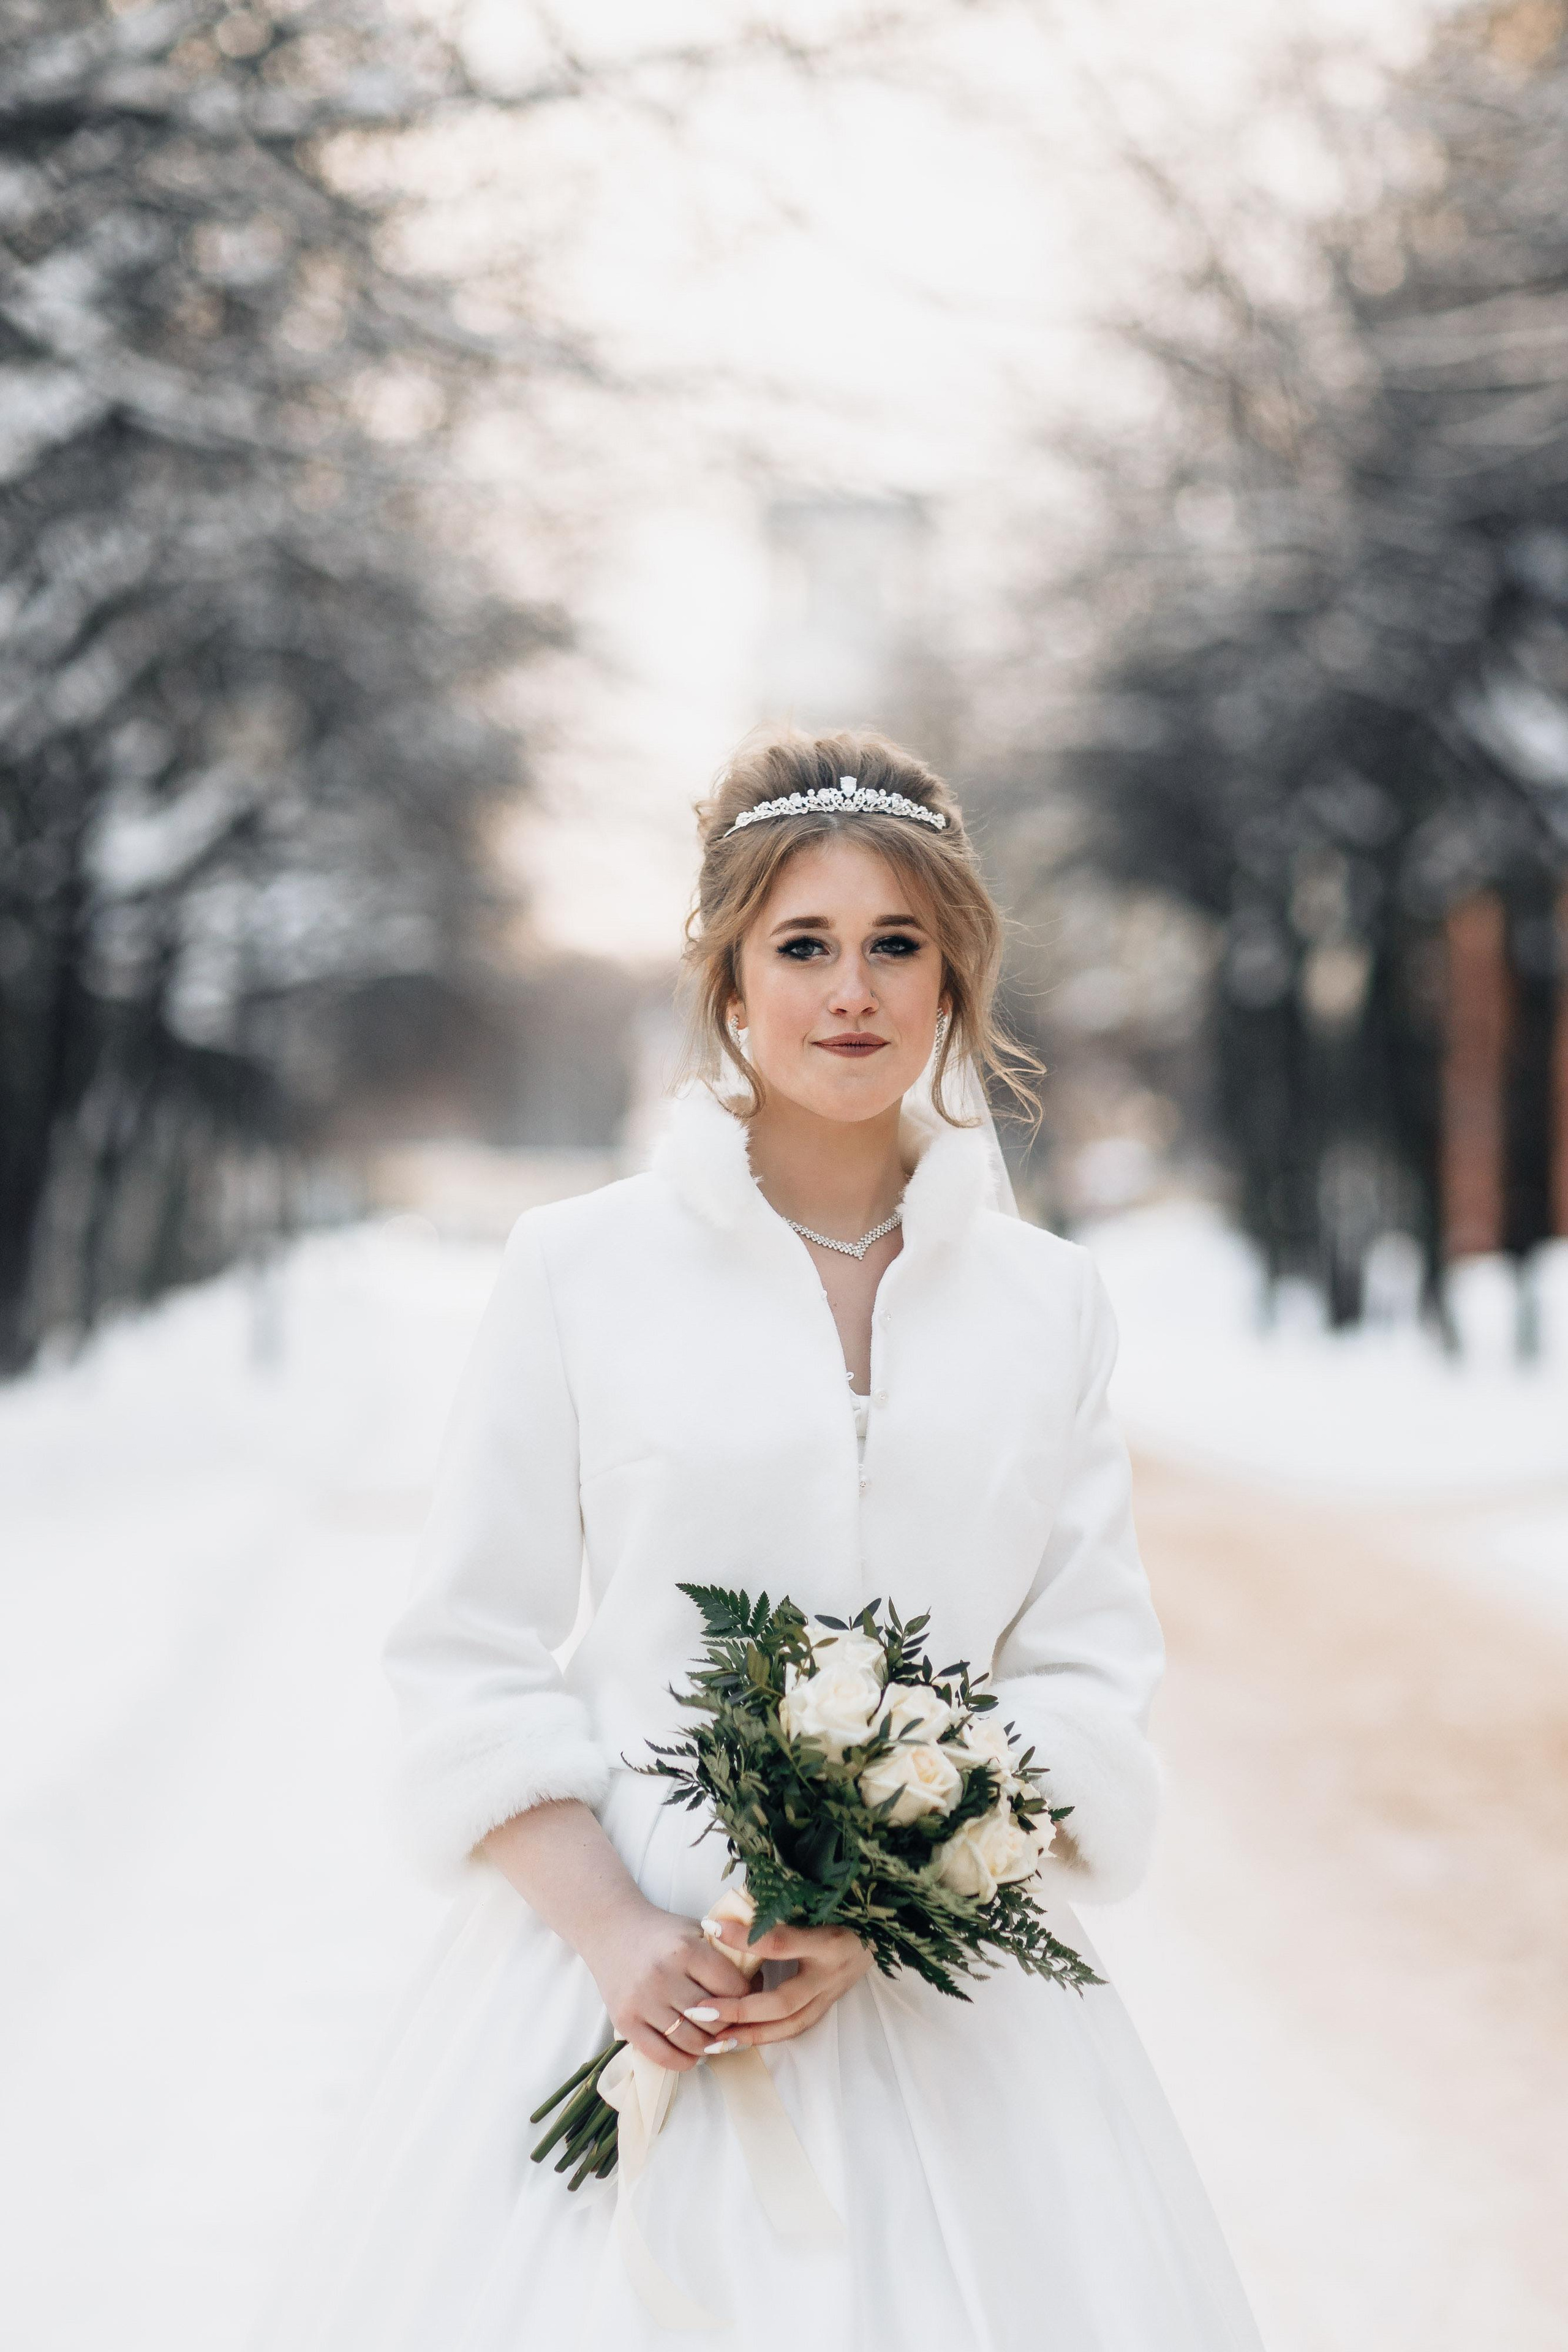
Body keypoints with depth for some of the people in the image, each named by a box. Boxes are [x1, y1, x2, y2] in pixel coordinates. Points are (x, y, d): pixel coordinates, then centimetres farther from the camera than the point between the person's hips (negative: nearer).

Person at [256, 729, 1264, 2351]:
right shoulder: (579, 1268, 1)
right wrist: (614, 1931, -13)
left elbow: (1089, 1680, 3)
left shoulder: (1048, 1300, 6)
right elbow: (473, 1663, 0)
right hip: (619, 1965, -1)